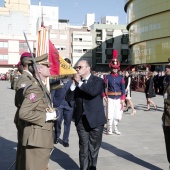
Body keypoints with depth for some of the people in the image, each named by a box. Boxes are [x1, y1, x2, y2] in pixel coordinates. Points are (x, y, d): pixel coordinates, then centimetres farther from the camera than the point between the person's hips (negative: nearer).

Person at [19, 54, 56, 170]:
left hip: (42, 137, 10)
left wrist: (51, 113, 8)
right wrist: (46, 116, -22)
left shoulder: (42, 87, 14)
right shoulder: (35, 89, -19)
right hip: (37, 138, -10)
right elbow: (23, 113, -28)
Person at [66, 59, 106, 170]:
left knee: (93, 148, 10)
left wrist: (80, 83, -18)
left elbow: (93, 92, -25)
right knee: (83, 148, 9)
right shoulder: (76, 82, 7)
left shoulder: (98, 81, -4)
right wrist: (74, 84, -12)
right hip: (81, 120, 3)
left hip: (95, 120, -3)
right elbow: (70, 98, -2)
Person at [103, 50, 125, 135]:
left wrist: (122, 99, -1)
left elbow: (123, 89, 5)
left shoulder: (121, 77, 6)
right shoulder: (107, 77, 1)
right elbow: (104, 87, 1)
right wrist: (104, 97, -9)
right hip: (110, 98, -2)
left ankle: (116, 129, 21)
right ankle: (109, 129, 7)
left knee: (118, 115, 6)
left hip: (118, 98, 2)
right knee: (110, 114, -5)